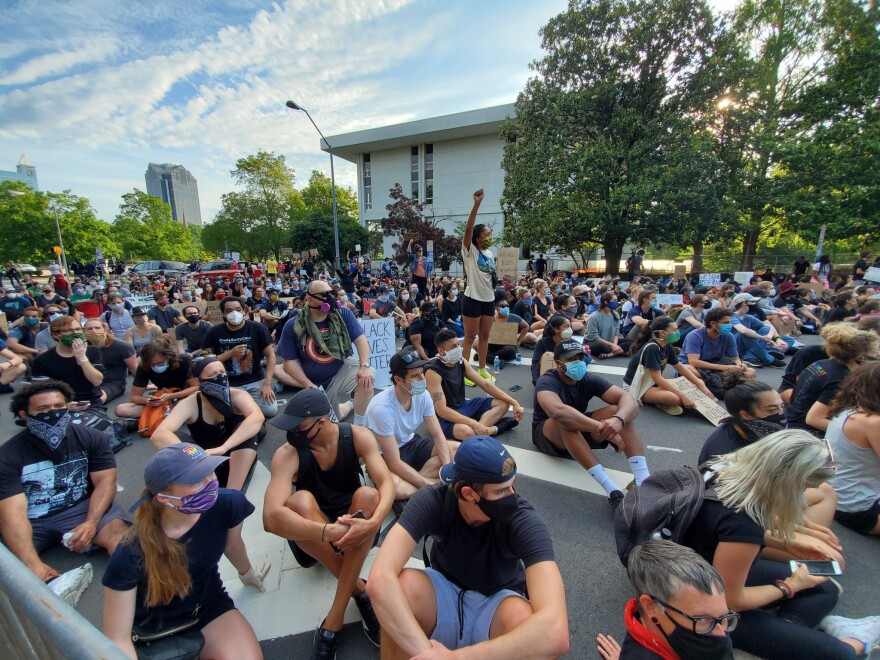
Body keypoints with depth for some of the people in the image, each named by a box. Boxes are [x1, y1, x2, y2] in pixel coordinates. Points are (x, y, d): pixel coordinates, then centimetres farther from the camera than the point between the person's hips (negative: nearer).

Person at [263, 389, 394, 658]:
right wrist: (328, 532, -48)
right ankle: (360, 590, -22)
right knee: (300, 500, -33)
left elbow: (386, 483, -26)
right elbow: (271, 517, -35)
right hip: (312, 537, 0)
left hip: (354, 524, 1)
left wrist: (373, 523, -46)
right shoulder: (287, 454, -21)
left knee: (368, 495, -33)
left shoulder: (358, 436, -17)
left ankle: (335, 618, -24)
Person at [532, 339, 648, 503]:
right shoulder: (547, 382, -25)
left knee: (617, 411, -20)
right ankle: (610, 488, -43)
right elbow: (557, 411, -48)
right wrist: (603, 428, -50)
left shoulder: (589, 380, -9)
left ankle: (644, 480, -31)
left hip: (581, 432, 5)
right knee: (566, 421, -40)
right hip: (547, 435, -5)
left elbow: (629, 399, -21)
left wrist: (618, 420, -44)